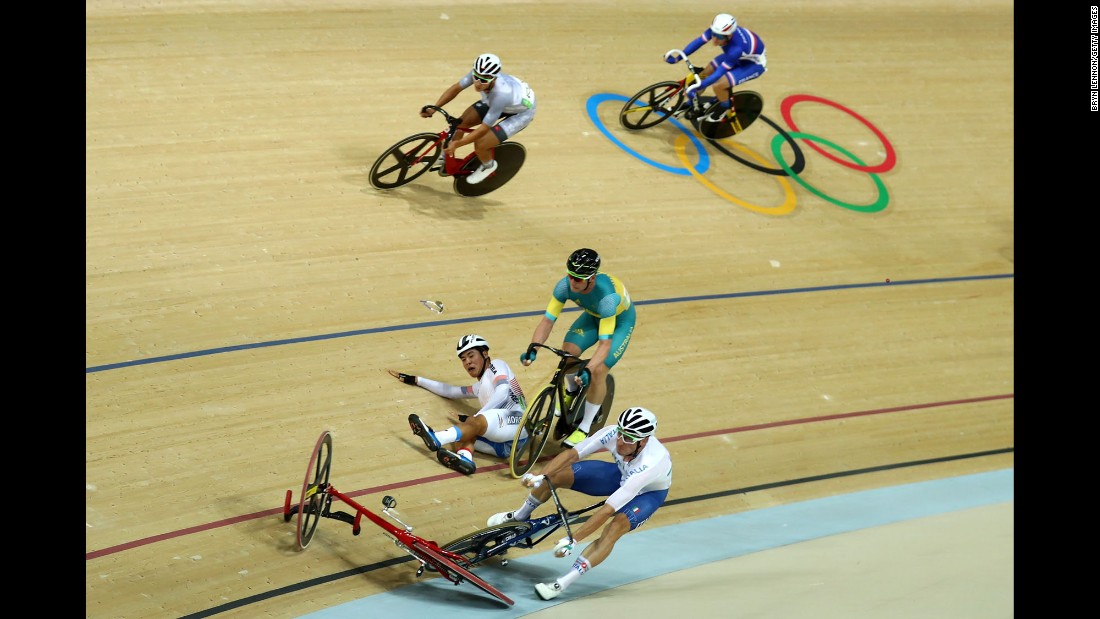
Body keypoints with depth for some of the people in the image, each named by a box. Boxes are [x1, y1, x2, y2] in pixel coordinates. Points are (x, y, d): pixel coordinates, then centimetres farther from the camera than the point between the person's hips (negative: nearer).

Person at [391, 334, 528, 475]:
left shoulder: (496, 365, 12)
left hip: (516, 420, -7)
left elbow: (503, 393, -6)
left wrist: (476, 416, -9)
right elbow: (449, 391, 40)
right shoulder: (480, 387, 34)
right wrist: (416, 380, 40)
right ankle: (464, 459, -45)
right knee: (464, 432, -14)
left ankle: (436, 439, -53)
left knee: (477, 422, -30)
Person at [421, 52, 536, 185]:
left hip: (521, 113, -6)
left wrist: (456, 144, -32)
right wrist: (434, 108, -20)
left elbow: (484, 128, -36)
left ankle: (488, 165, 19)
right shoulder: (479, 74, -29)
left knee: (480, 144, -16)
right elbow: (456, 88, -12)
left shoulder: (501, 94, -45)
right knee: (461, 123, 0)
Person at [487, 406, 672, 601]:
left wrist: (572, 540, -43)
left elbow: (607, 510, -44)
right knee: (554, 475, -9)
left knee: (615, 527, -36)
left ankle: (563, 583, -33)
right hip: (621, 475, 5)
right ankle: (519, 518, 20)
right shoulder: (613, 434, -32)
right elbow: (572, 454, -26)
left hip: (649, 491, -5)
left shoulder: (650, 465, -44)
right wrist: (540, 476, -41)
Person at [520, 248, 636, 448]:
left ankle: (585, 428, 1)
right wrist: (532, 348, -40)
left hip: (620, 321, -5)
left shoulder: (607, 296, -44)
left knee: (598, 372, -19)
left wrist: (587, 370, -59)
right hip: (593, 315, 5)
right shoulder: (565, 285, -30)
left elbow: (605, 343, -45)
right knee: (567, 352, -17)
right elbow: (548, 320, -25)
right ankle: (572, 390, 18)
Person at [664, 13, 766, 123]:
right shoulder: (717, 29, -27)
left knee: (718, 85, -21)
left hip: (754, 63, -7)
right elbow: (698, 41, -16)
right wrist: (678, 57, -21)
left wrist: (698, 86, -38)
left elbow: (719, 73, -36)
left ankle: (726, 110, 10)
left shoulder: (736, 48, -42)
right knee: (705, 73, 2)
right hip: (738, 56, 7)